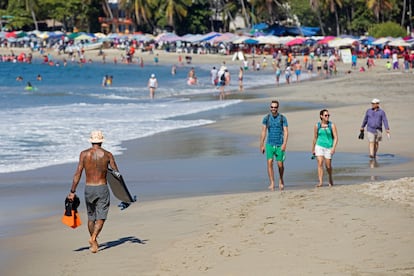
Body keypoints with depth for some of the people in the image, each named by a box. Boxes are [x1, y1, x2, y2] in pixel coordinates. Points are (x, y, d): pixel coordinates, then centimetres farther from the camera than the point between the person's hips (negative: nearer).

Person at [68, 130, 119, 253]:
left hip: (88, 188, 2)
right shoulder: (107, 154, -2)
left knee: (91, 217, 18)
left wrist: (72, 192, -7)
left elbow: (78, 173, -9)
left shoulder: (84, 154, -3)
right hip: (102, 188, -2)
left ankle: (94, 242, 28)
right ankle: (93, 238, -24)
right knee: (101, 218, -2)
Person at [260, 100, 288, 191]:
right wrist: (262, 145, 4)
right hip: (269, 144, 1)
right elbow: (263, 132, 7)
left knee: (280, 165, 2)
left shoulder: (282, 118, -1)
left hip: (279, 145, -1)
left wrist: (284, 144, -17)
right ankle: (272, 183, -11)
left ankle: (281, 180, 30)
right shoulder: (266, 118, 4)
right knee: (269, 162, -13)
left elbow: (285, 132, -5)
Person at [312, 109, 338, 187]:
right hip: (319, 146, 1)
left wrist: (333, 148, -18)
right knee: (320, 163, -15)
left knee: (328, 166, 4)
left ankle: (330, 178, 34)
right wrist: (313, 149, 17)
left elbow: (336, 138, -5)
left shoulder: (332, 125, -3)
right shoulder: (317, 126, 2)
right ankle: (320, 182, -17)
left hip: (329, 147, -1)